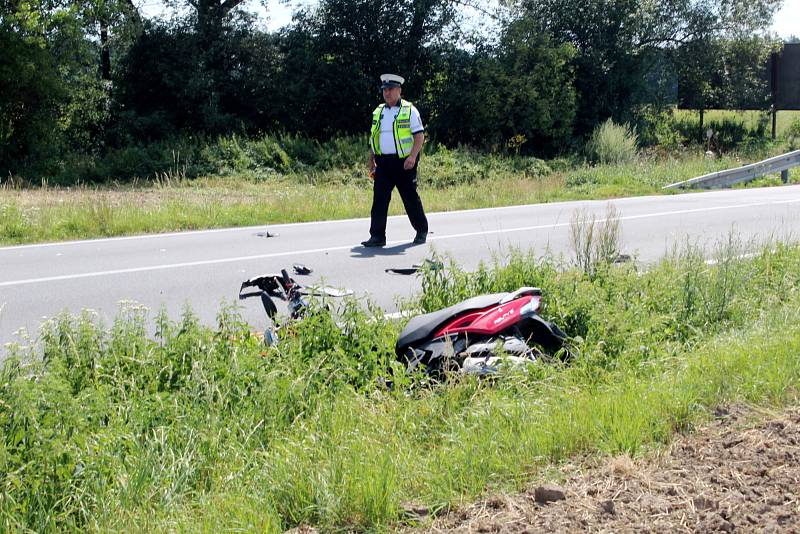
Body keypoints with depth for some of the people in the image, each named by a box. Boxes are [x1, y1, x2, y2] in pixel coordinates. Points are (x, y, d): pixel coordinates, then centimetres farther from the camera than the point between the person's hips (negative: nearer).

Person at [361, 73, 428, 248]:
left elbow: (420, 135, -7)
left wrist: (413, 156, -19)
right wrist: (371, 163, 18)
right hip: (383, 162, 4)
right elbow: (373, 139, 20)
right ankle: (377, 236, 0)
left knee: (411, 198, 4)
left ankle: (422, 231, 21)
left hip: (404, 162, -4)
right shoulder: (378, 112, 14)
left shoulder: (409, 110, -2)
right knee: (379, 198, -3)